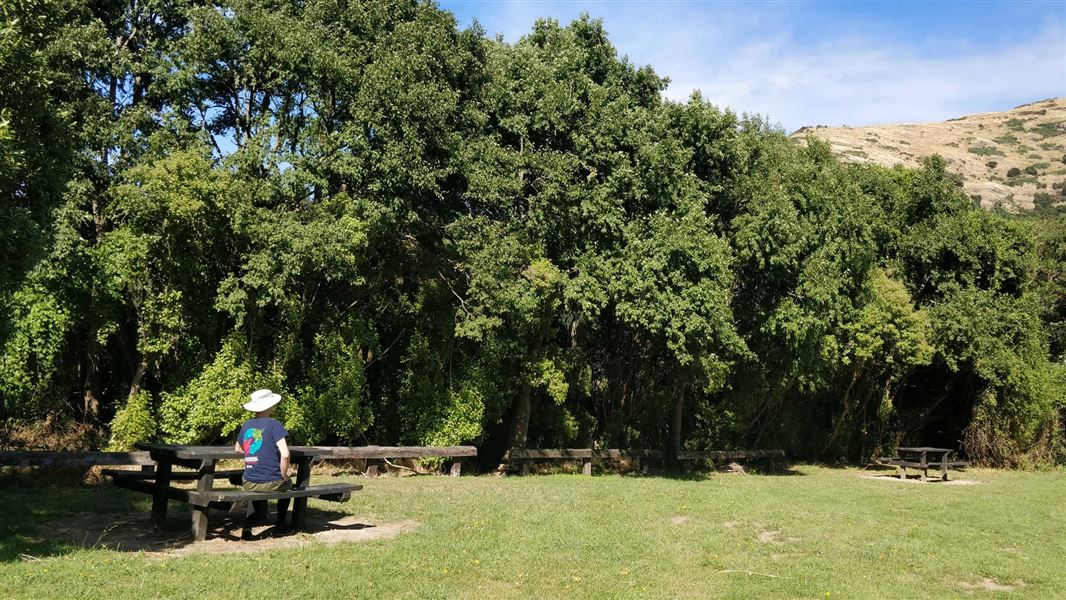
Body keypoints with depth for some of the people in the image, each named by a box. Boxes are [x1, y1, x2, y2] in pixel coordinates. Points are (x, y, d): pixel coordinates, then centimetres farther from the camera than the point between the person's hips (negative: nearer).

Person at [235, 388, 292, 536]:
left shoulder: (246, 425, 5)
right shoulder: (273, 424, -11)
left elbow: (238, 449, 24)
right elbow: (285, 454, -20)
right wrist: (283, 475, -5)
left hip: (249, 484, 4)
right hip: (272, 483, -4)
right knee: (287, 484, 30)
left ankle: (259, 517, 17)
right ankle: (280, 523, 31)